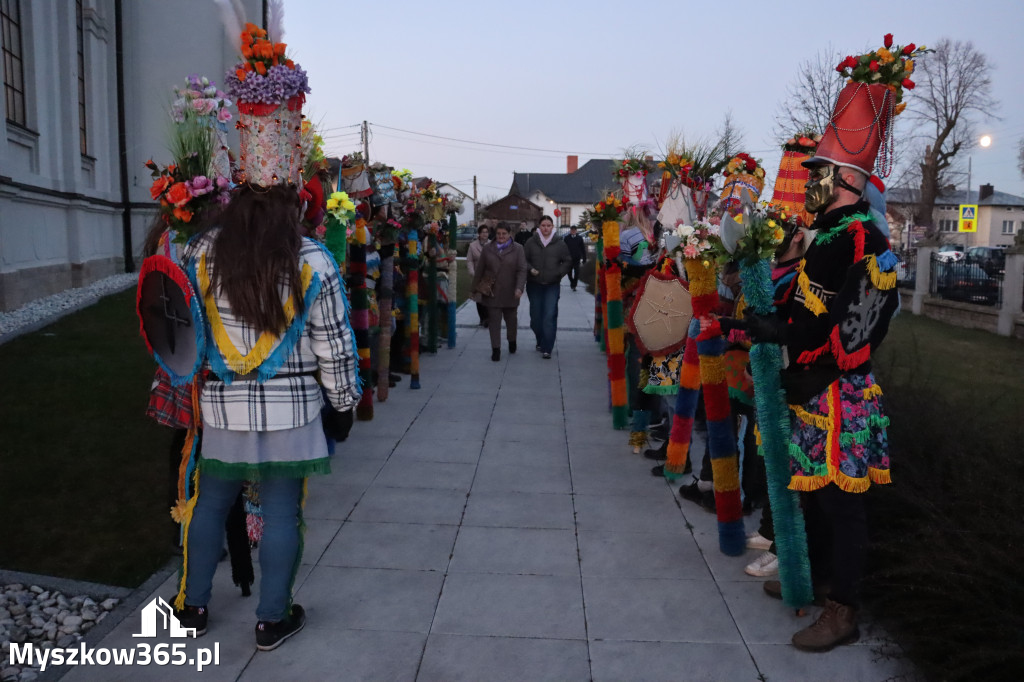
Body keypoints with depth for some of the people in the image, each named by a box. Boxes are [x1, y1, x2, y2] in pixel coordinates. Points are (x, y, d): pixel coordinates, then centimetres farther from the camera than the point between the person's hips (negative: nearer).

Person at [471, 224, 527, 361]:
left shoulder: (517, 249, -3)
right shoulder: (487, 249, 5)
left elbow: (522, 270, -9)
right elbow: (480, 270, 8)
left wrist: (519, 287, -21)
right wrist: (476, 287, 8)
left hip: (510, 293, -1)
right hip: (492, 293, 1)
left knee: (511, 319, 14)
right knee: (494, 321, 0)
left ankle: (512, 341, 39)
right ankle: (496, 349, 6)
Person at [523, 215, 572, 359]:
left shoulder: (560, 243, 0)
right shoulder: (531, 242, 2)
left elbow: (567, 262, 7)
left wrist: (559, 273, -6)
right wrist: (530, 269, -10)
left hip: (552, 286, -2)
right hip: (534, 285, 2)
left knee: (550, 316, -11)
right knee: (535, 316, 9)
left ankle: (547, 348, -8)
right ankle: (540, 341, 33)